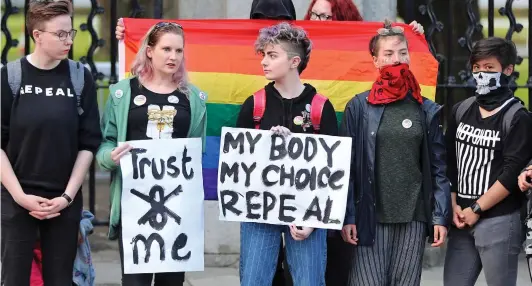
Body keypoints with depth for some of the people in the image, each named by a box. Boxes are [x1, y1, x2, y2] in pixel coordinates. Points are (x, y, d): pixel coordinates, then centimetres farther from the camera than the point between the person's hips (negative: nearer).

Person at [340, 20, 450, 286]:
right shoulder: (359, 107, 0)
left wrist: (441, 217, 1)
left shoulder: (427, 111, 6)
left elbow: (438, 168, 7)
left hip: (414, 216, 2)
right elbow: (346, 166, -1)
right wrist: (347, 216, -7)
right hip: (370, 215, -2)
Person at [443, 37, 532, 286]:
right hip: (462, 220, 5)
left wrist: (476, 209, -11)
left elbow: (512, 174, -12)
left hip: (499, 221, -5)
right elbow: (449, 162, 11)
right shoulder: (460, 111, 11)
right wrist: (454, 206, 0)